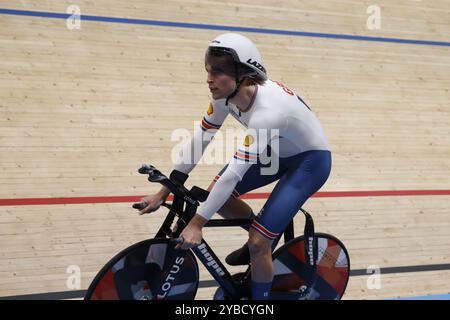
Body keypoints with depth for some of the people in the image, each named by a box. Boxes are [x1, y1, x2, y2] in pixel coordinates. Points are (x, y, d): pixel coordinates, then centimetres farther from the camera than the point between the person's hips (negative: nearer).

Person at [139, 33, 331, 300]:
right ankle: (261, 239, 26)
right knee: (218, 193, -1)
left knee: (259, 243, -14)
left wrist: (196, 224, -32)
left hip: (311, 160, -8)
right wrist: (162, 193, -6)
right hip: (277, 151, 8)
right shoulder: (227, 93, -16)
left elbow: (234, 172, -37)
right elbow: (199, 140, -7)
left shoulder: (266, 112, -38)